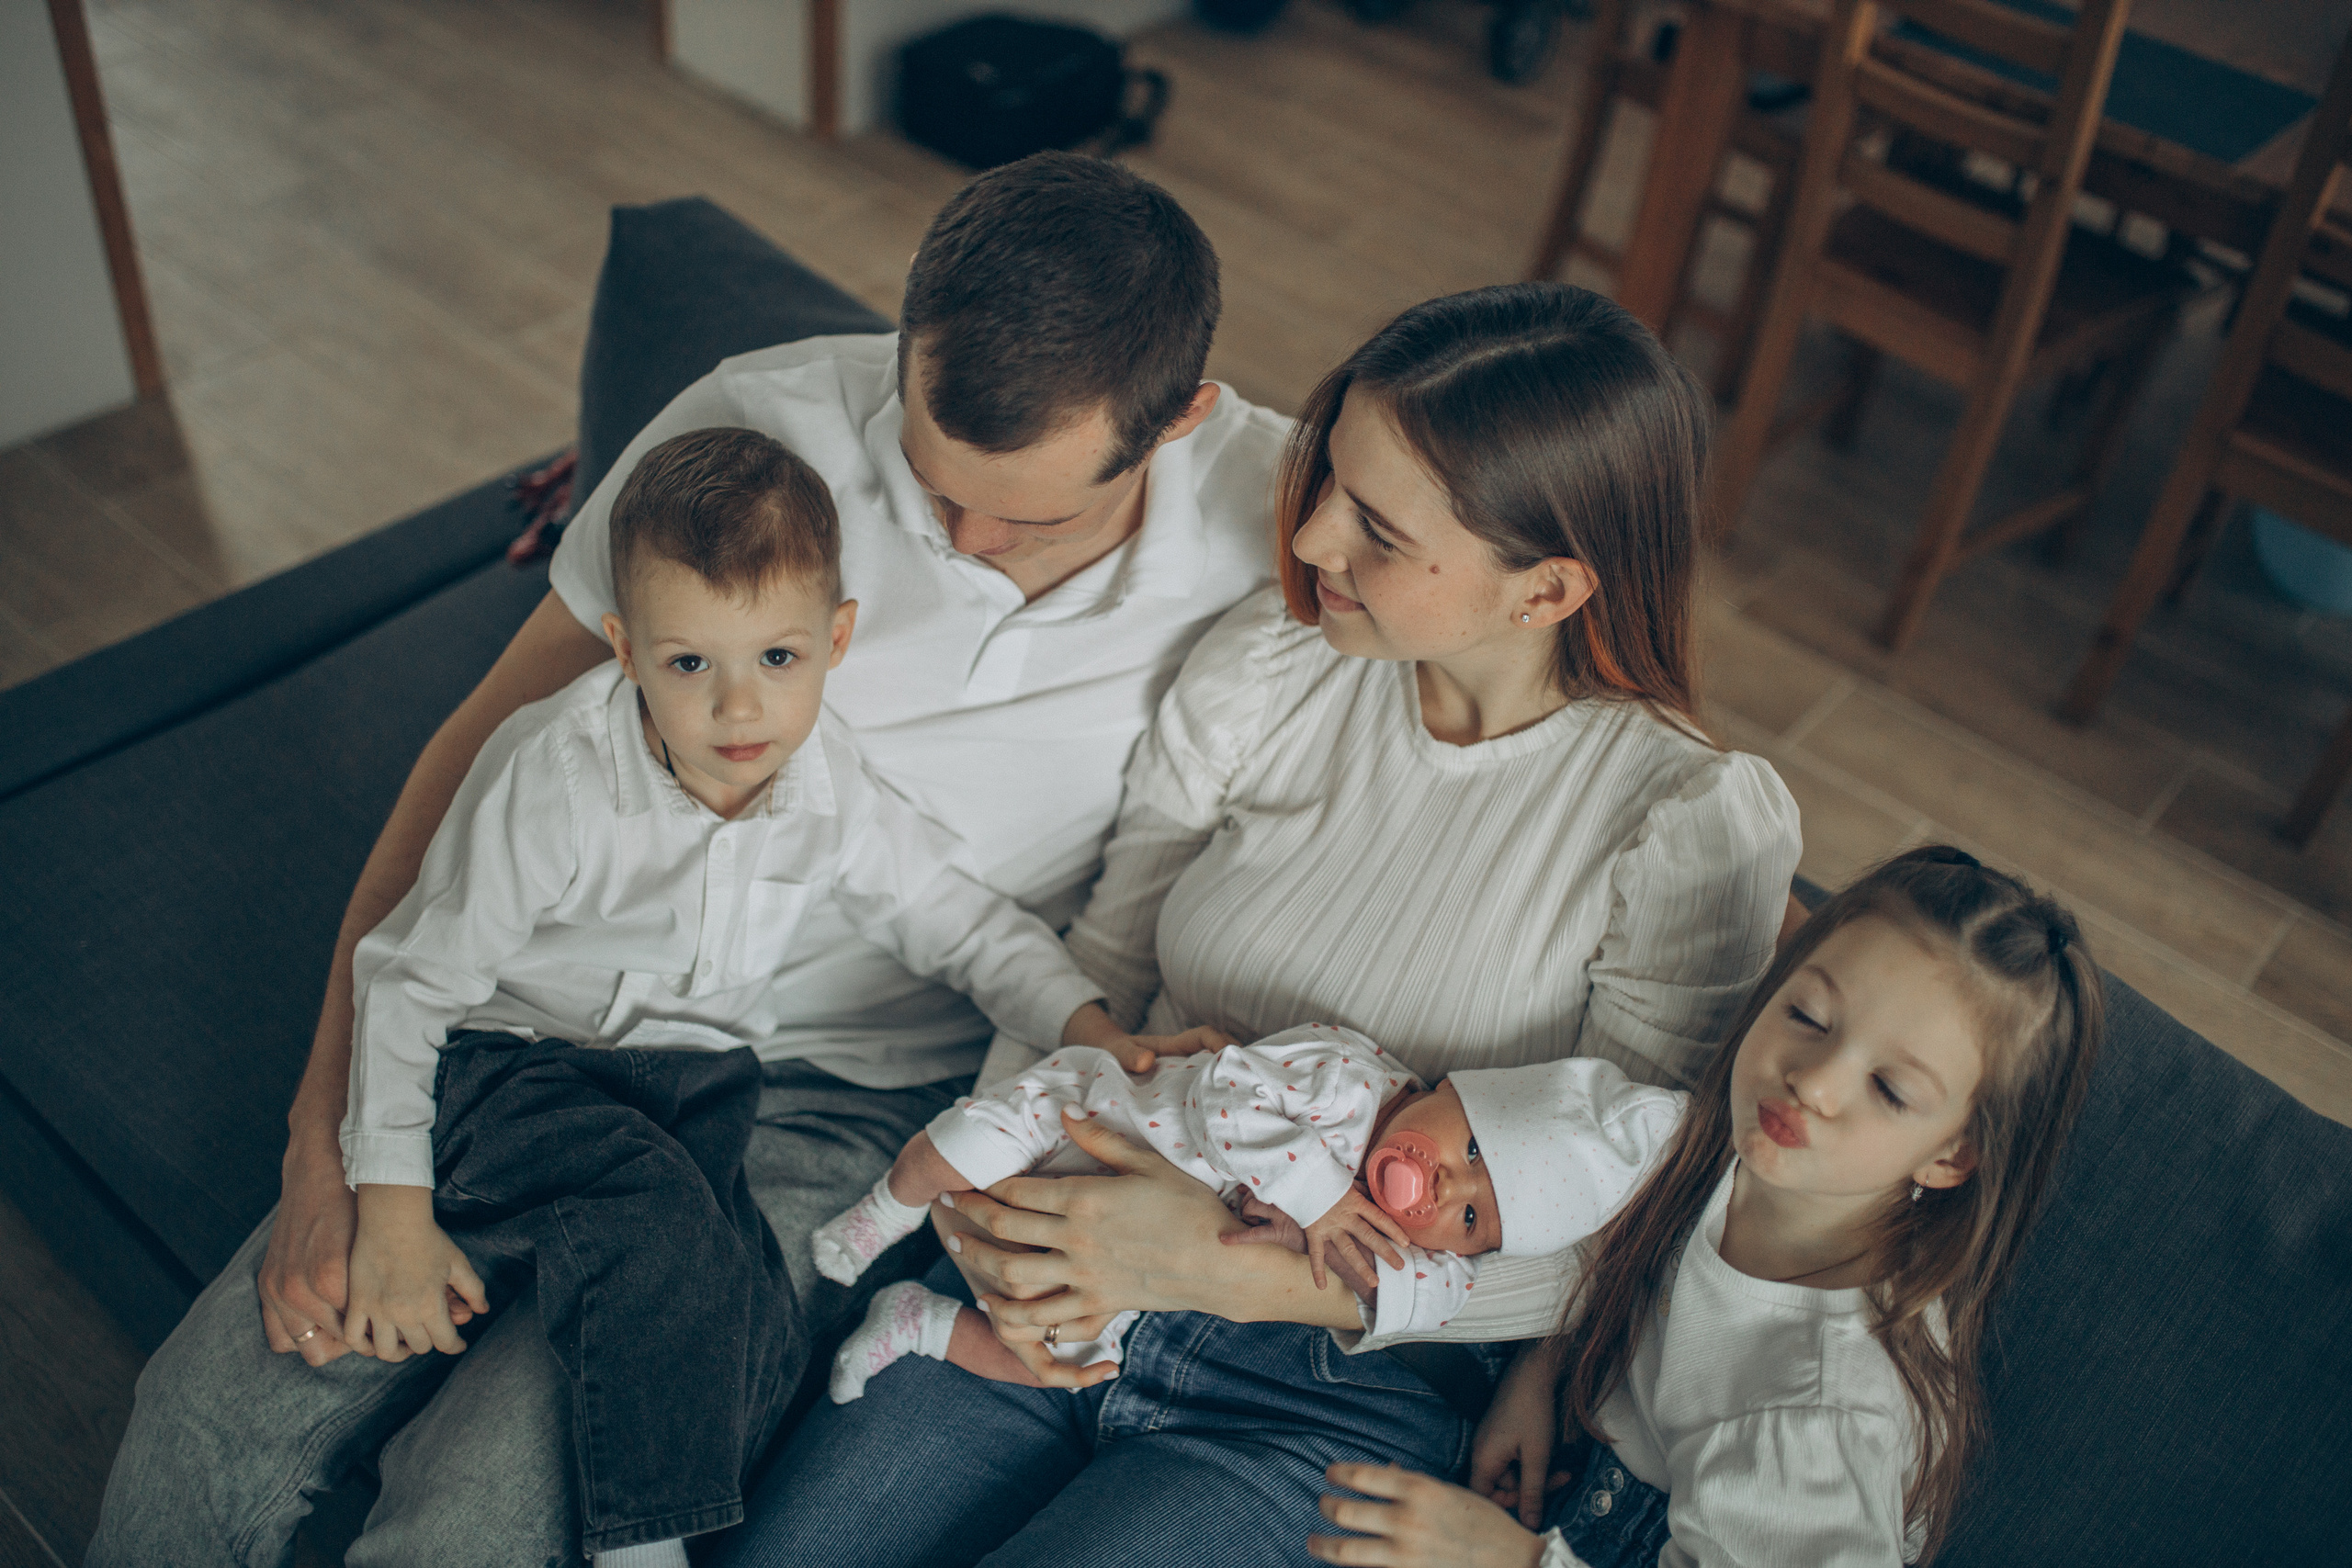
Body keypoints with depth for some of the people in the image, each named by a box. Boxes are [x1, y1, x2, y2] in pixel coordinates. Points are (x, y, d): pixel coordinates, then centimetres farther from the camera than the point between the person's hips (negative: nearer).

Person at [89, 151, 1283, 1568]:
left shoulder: (1275, 526, -16)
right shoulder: (756, 427, -14)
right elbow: (489, 749, -5)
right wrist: (329, 1129, -7)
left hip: (847, 1108, -2)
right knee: (209, 1418, -5)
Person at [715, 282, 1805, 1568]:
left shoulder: (1700, 825, -15)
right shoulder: (1272, 659, -4)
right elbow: (1096, 968, 6)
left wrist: (1232, 1266, -25)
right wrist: (1000, 1182, -15)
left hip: (1339, 1386, -3)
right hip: (1063, 1303, 3)